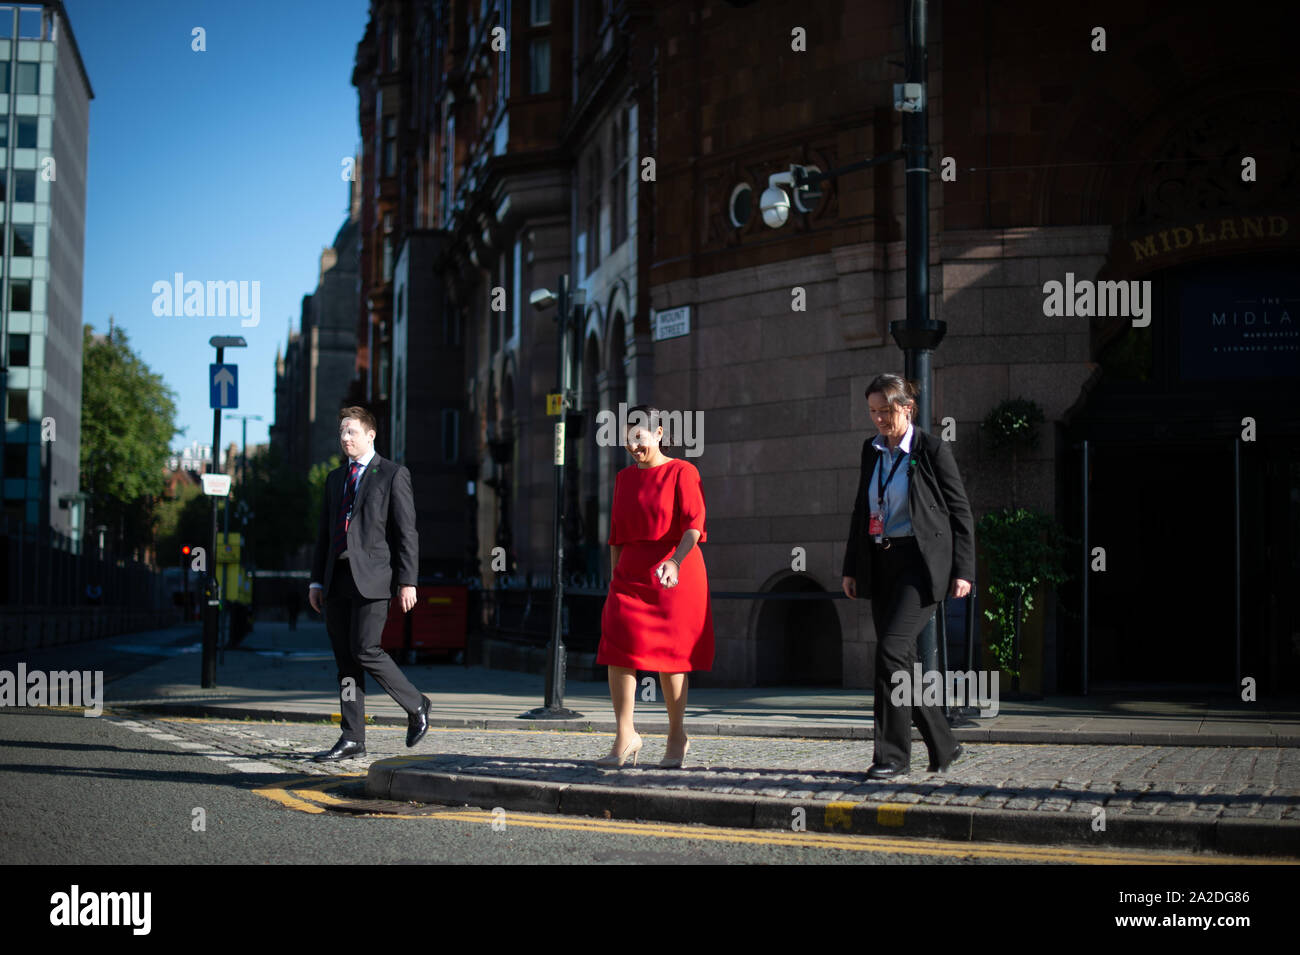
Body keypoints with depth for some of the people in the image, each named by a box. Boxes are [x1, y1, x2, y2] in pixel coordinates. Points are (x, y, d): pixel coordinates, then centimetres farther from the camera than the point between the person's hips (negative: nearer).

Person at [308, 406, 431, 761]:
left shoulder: (393, 475, 0)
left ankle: (416, 706, 8)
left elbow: (406, 532, -5)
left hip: (372, 578, -6)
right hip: (338, 579, 6)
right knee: (345, 661, 5)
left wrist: (407, 581, -11)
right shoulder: (335, 478, 19)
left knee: (365, 651, -13)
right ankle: (352, 739, 9)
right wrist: (317, 580, 13)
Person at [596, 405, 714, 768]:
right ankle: (625, 737, -3)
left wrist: (675, 561, -31)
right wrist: (615, 574, 13)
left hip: (675, 576, -4)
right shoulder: (624, 478, 15)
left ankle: (677, 737, 17)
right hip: (630, 576, 5)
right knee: (617, 651, -9)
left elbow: (695, 523, -15)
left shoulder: (681, 472, -3)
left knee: (670, 657, 1)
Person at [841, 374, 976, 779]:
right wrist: (851, 567, 16)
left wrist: (963, 571, -9)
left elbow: (960, 512, -4)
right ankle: (942, 745, 20)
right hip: (880, 564, 7)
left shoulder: (932, 449, -5)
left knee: (891, 647, -18)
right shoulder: (872, 450, 13)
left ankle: (892, 754, -12)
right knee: (901, 657, 7)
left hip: (920, 562, -7)